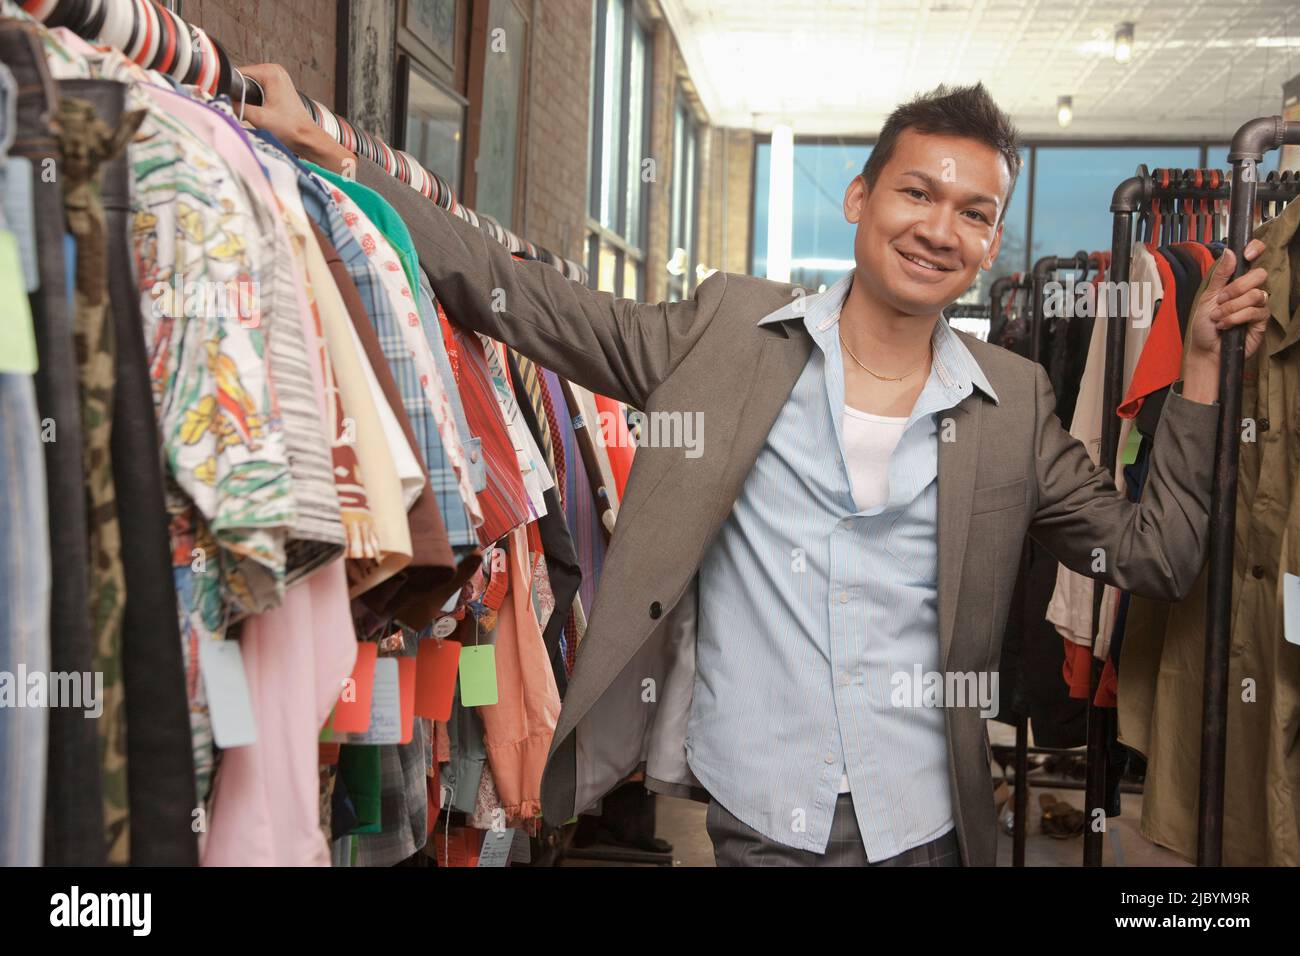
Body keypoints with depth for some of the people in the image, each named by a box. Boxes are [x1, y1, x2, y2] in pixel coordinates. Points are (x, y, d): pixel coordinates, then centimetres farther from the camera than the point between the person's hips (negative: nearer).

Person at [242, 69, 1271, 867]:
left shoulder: (1015, 402, 4)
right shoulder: (727, 328, -1)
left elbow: (1153, 553, 9)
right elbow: (522, 299, -1)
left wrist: (1202, 364, 1)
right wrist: (326, 151, -5)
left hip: (926, 829, 2)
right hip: (755, 823, -1)